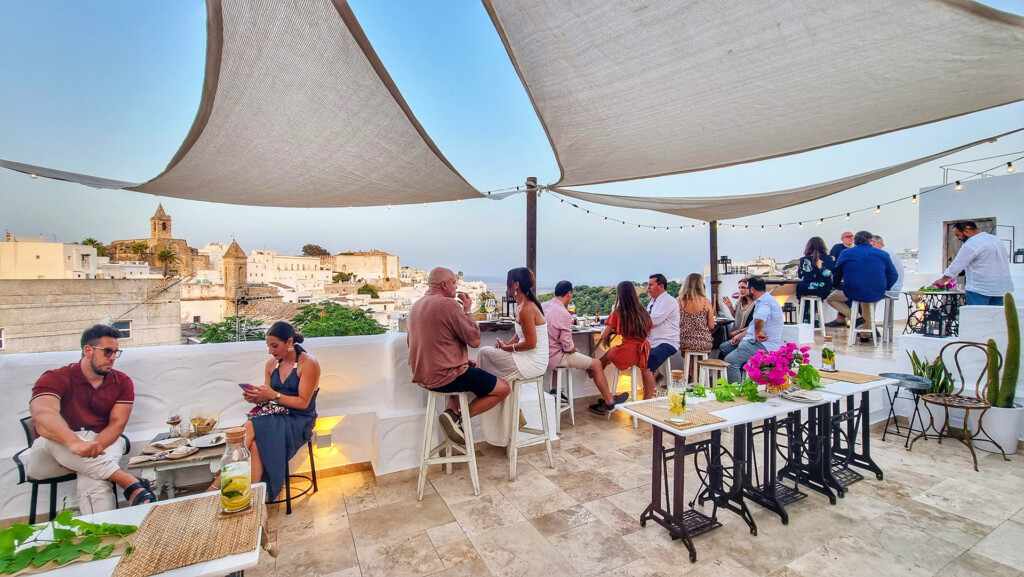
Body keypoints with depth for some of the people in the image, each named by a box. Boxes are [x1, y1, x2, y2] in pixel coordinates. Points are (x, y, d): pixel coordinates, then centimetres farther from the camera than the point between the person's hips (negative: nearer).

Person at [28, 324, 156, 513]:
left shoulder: (122, 382, 3)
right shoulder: (55, 379, -7)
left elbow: (117, 424, -5)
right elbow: (42, 415, -29)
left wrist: (90, 451, -26)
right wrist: (75, 443, -49)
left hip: (104, 444, 1)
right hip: (49, 456, -1)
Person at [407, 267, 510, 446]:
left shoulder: (416, 306, 10)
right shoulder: (449, 304, -17)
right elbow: (475, 340, -14)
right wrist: (468, 310, -2)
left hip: (422, 376, 9)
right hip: (446, 376, -9)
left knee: (469, 371, 35)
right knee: (503, 389, 2)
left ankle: (452, 412, 14)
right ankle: (458, 418, -3)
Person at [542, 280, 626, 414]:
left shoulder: (544, 306, 1)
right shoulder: (564, 314, -23)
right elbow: (568, 346, -19)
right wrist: (575, 349, 2)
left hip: (544, 354, 9)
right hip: (555, 357, -9)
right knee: (596, 363, 5)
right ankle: (609, 400, 19)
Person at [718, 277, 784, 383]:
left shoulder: (765, 302, -19)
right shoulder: (763, 301, 17)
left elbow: (759, 320, -42)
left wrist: (758, 333, -23)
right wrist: (740, 336, 15)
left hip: (764, 344, -11)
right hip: (754, 339, 11)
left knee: (730, 360, -21)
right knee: (724, 347, 11)